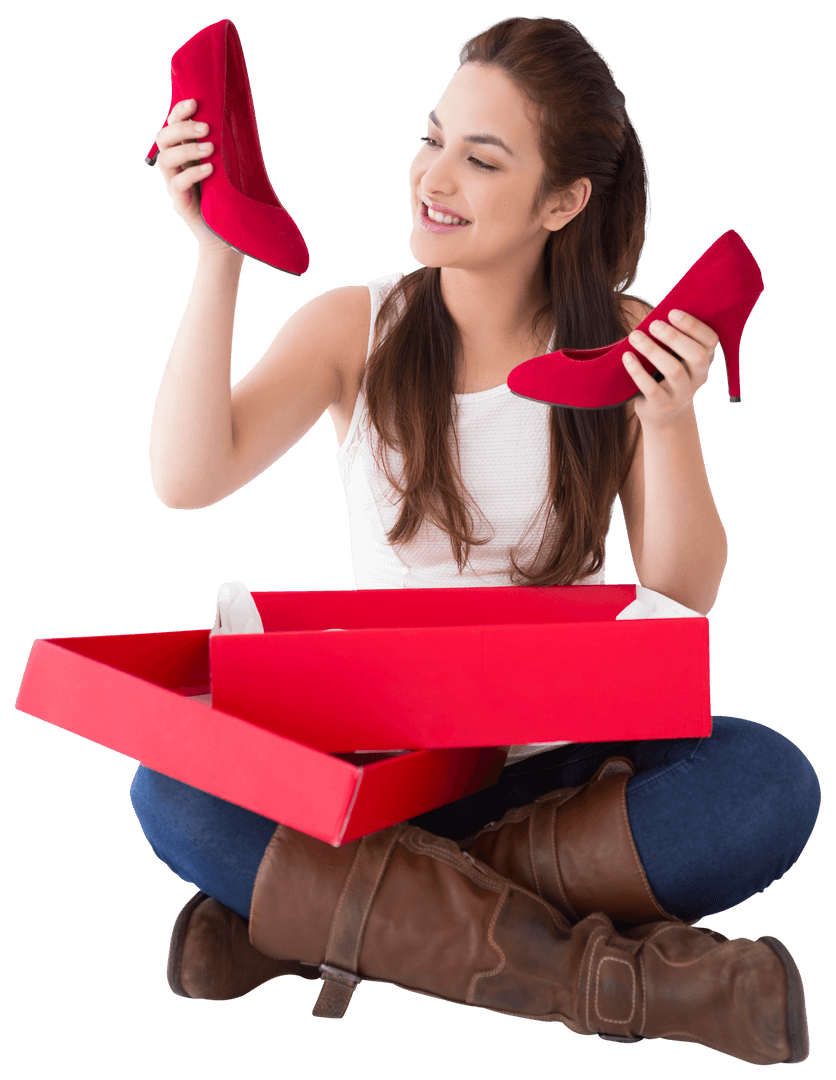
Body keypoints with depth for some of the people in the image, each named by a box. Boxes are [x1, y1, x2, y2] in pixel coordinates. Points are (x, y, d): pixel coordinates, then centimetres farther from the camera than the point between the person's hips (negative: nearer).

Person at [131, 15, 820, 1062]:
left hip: (567, 751, 0)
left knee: (772, 786, -29)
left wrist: (668, 421, -21)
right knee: (171, 794, -27)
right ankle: (594, 970, -29)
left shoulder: (627, 342, -1)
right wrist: (220, 259, -22)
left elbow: (684, 595, -5)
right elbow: (186, 479, -15)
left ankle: (325, 912, -24)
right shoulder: (352, 327, 0)